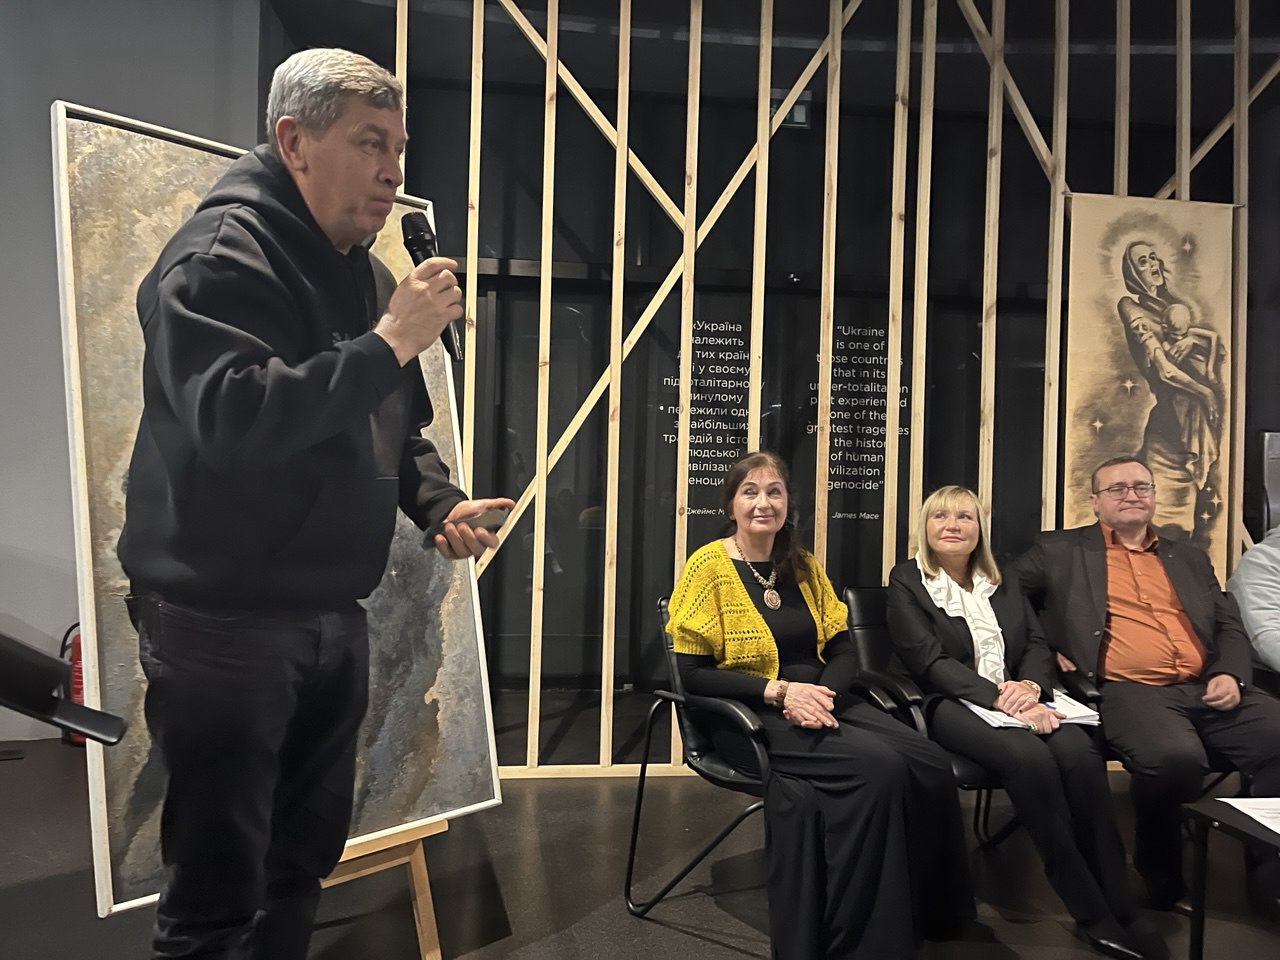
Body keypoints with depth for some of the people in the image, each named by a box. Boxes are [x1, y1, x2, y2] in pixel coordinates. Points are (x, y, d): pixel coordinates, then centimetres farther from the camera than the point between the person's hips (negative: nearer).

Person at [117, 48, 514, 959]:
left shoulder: (367, 274, 11)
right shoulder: (220, 254, -13)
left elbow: (399, 429, 18)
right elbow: (234, 418, -30)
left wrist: (440, 503, 0)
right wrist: (390, 341, -26)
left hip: (336, 618, 8)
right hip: (223, 622, -7)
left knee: (305, 859, 21)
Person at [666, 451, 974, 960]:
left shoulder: (803, 566, 10)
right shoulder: (708, 566, -8)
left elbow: (843, 651, 9)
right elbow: (693, 675, -12)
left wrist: (822, 694, -13)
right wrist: (780, 690, -20)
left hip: (821, 700, 6)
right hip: (751, 718, -5)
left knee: (931, 764, -18)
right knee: (878, 766, -28)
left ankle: (932, 914, 4)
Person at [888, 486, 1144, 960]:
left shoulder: (1001, 583, 19)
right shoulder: (907, 582, 2)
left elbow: (1038, 646, 11)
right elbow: (930, 661, -9)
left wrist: (1030, 686, -13)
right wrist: (1001, 699, -21)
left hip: (1020, 700, 5)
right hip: (952, 704, -4)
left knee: (1080, 753, -27)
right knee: (1030, 756, -33)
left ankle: (1119, 907, -17)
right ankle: (1093, 914, -21)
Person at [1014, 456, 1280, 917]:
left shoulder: (1190, 558, 24)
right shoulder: (1059, 551, 11)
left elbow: (1231, 627, 22)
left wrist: (1232, 675, 1)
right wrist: (1045, 651, 0)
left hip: (1206, 688, 5)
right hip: (1127, 690, -4)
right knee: (1175, 756, -35)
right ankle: (1162, 877, -6)